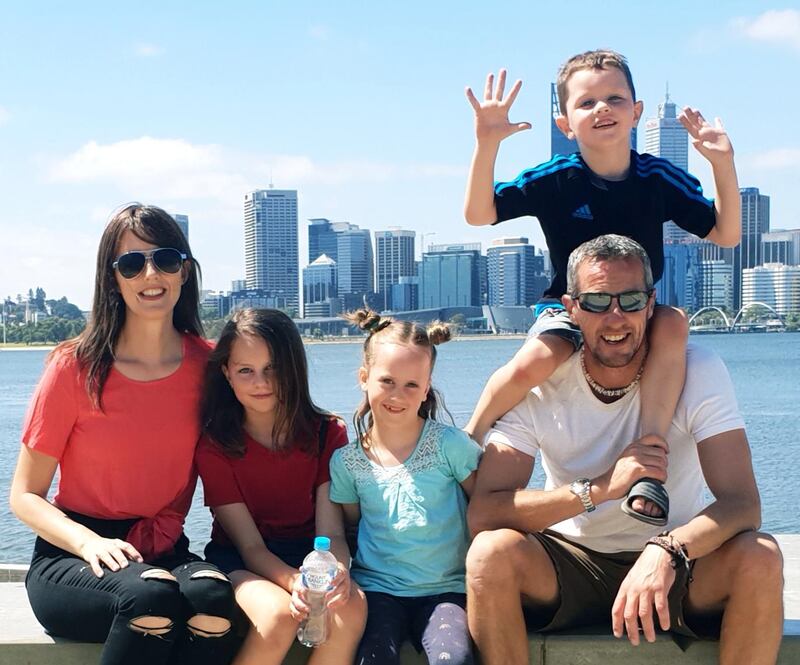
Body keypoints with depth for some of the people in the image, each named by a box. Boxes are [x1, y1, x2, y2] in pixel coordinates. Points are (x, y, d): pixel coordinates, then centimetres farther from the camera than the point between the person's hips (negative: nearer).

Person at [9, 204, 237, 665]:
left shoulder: (207, 364, 1)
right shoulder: (77, 367, -7)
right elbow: (25, 496, -4)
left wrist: (164, 535, -8)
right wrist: (89, 542, -23)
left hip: (164, 552, 3)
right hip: (70, 558, -2)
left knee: (213, 596, -32)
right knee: (152, 595, -36)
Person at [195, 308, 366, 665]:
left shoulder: (328, 434, -2)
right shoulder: (215, 445, -8)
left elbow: (332, 531, -9)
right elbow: (250, 545, -13)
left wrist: (337, 571, -34)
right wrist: (294, 581, -35)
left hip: (309, 554, 2)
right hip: (241, 564, -2)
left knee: (352, 604, -32)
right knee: (279, 613, -35)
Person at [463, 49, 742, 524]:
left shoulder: (660, 178, -6)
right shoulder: (555, 179, -10)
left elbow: (727, 234, -4)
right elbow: (479, 215, -17)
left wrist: (723, 162, -16)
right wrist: (487, 144, -29)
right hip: (567, 308, -1)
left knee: (674, 324, -34)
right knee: (534, 362, -34)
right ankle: (471, 436, -4)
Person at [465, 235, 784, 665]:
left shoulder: (698, 371, -13)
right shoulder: (537, 386, -12)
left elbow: (743, 502, -22)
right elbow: (481, 514, -21)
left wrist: (667, 552, -43)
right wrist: (599, 487, -32)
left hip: (675, 565, 0)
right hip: (570, 564, 0)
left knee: (759, 559, -30)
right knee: (491, 553, -30)